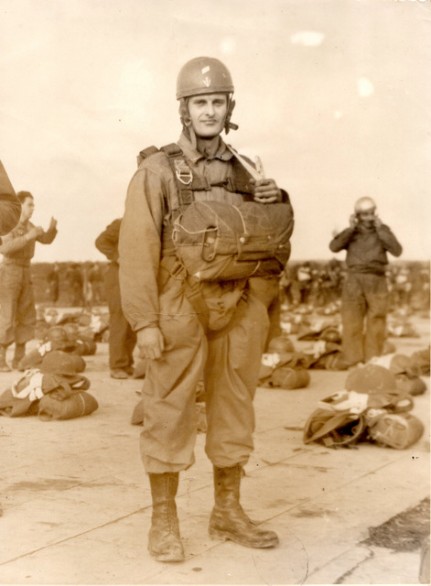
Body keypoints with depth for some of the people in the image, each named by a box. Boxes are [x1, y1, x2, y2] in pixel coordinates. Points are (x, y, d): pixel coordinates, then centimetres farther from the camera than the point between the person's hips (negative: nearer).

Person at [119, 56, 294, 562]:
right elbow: (137, 249, -12)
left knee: (233, 411, 10)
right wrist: (144, 322, -17)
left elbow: (271, 244, 13)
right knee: (170, 416, 0)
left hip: (236, 314, 5)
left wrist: (278, 208, -9)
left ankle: (228, 513, 23)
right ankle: (163, 521, 12)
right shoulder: (156, 171, -6)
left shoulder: (243, 173, 10)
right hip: (179, 314, -5)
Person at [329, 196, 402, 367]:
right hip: (354, 281, 1)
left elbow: (397, 250, -7)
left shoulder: (383, 230, 8)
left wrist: (380, 229, -9)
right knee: (352, 322, -4)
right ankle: (354, 362, 0)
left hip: (376, 282, -1)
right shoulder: (351, 232, 11)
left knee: (376, 322, -2)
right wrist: (350, 229, -10)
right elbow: (334, 247, -4)